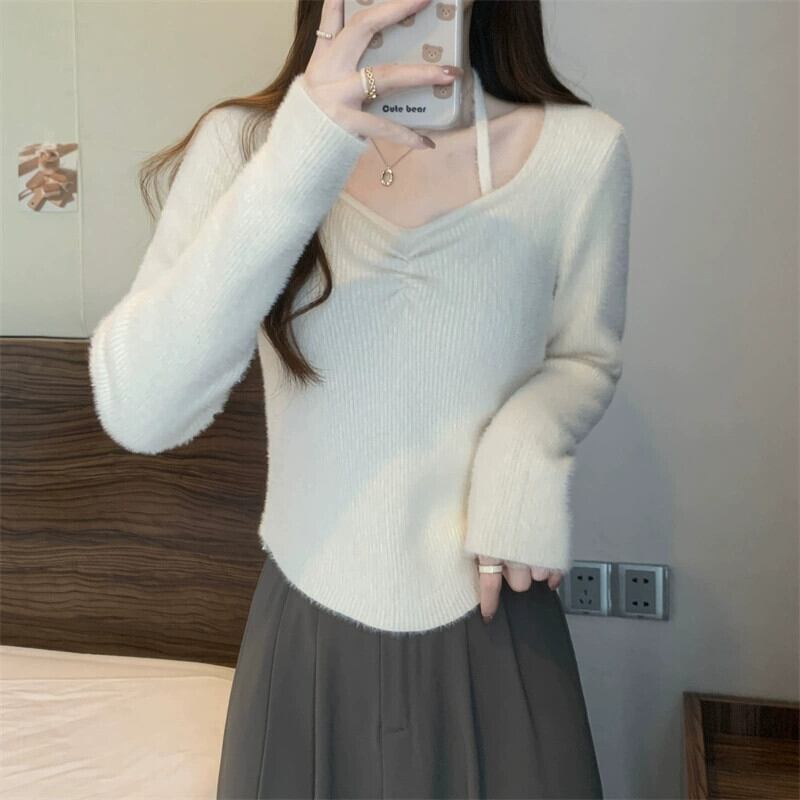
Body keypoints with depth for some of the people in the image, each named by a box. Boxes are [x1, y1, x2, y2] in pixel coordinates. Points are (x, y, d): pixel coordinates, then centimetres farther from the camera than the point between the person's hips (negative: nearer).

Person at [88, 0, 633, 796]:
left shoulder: (583, 150, -11)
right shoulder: (245, 140, -11)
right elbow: (138, 410, -22)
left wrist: (526, 443, -17)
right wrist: (296, 166, -31)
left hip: (492, 625, 0)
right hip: (310, 620, 1)